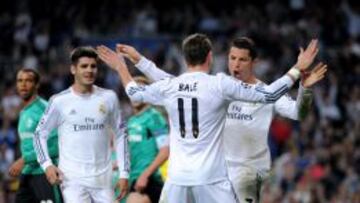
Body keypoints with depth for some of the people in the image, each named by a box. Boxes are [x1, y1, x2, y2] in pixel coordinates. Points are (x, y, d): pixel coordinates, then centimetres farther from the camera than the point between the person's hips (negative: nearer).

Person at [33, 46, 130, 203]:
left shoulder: (108, 98, 5)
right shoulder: (60, 101, -2)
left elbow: (120, 135, 11)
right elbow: (40, 133, 7)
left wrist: (124, 173, 6)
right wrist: (47, 164, -8)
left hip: (103, 179, 3)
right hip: (73, 178, -3)